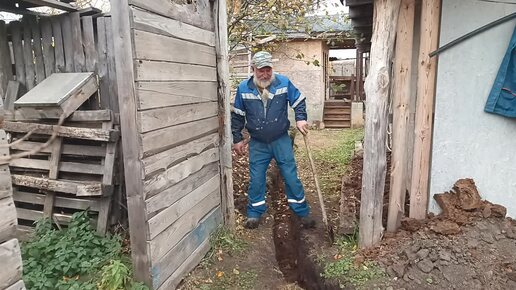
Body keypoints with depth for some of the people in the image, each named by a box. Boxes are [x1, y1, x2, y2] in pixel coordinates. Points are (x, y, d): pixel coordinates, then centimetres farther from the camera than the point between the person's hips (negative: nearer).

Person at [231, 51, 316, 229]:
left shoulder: (284, 82, -9)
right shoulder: (243, 88, -6)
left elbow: (299, 101, 6)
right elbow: (237, 116, 4)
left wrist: (301, 119, -10)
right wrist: (237, 139, 5)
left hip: (281, 141, 0)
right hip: (257, 144, 1)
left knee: (291, 177, 4)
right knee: (256, 180, 7)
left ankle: (303, 213, 20)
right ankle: (254, 214, 25)